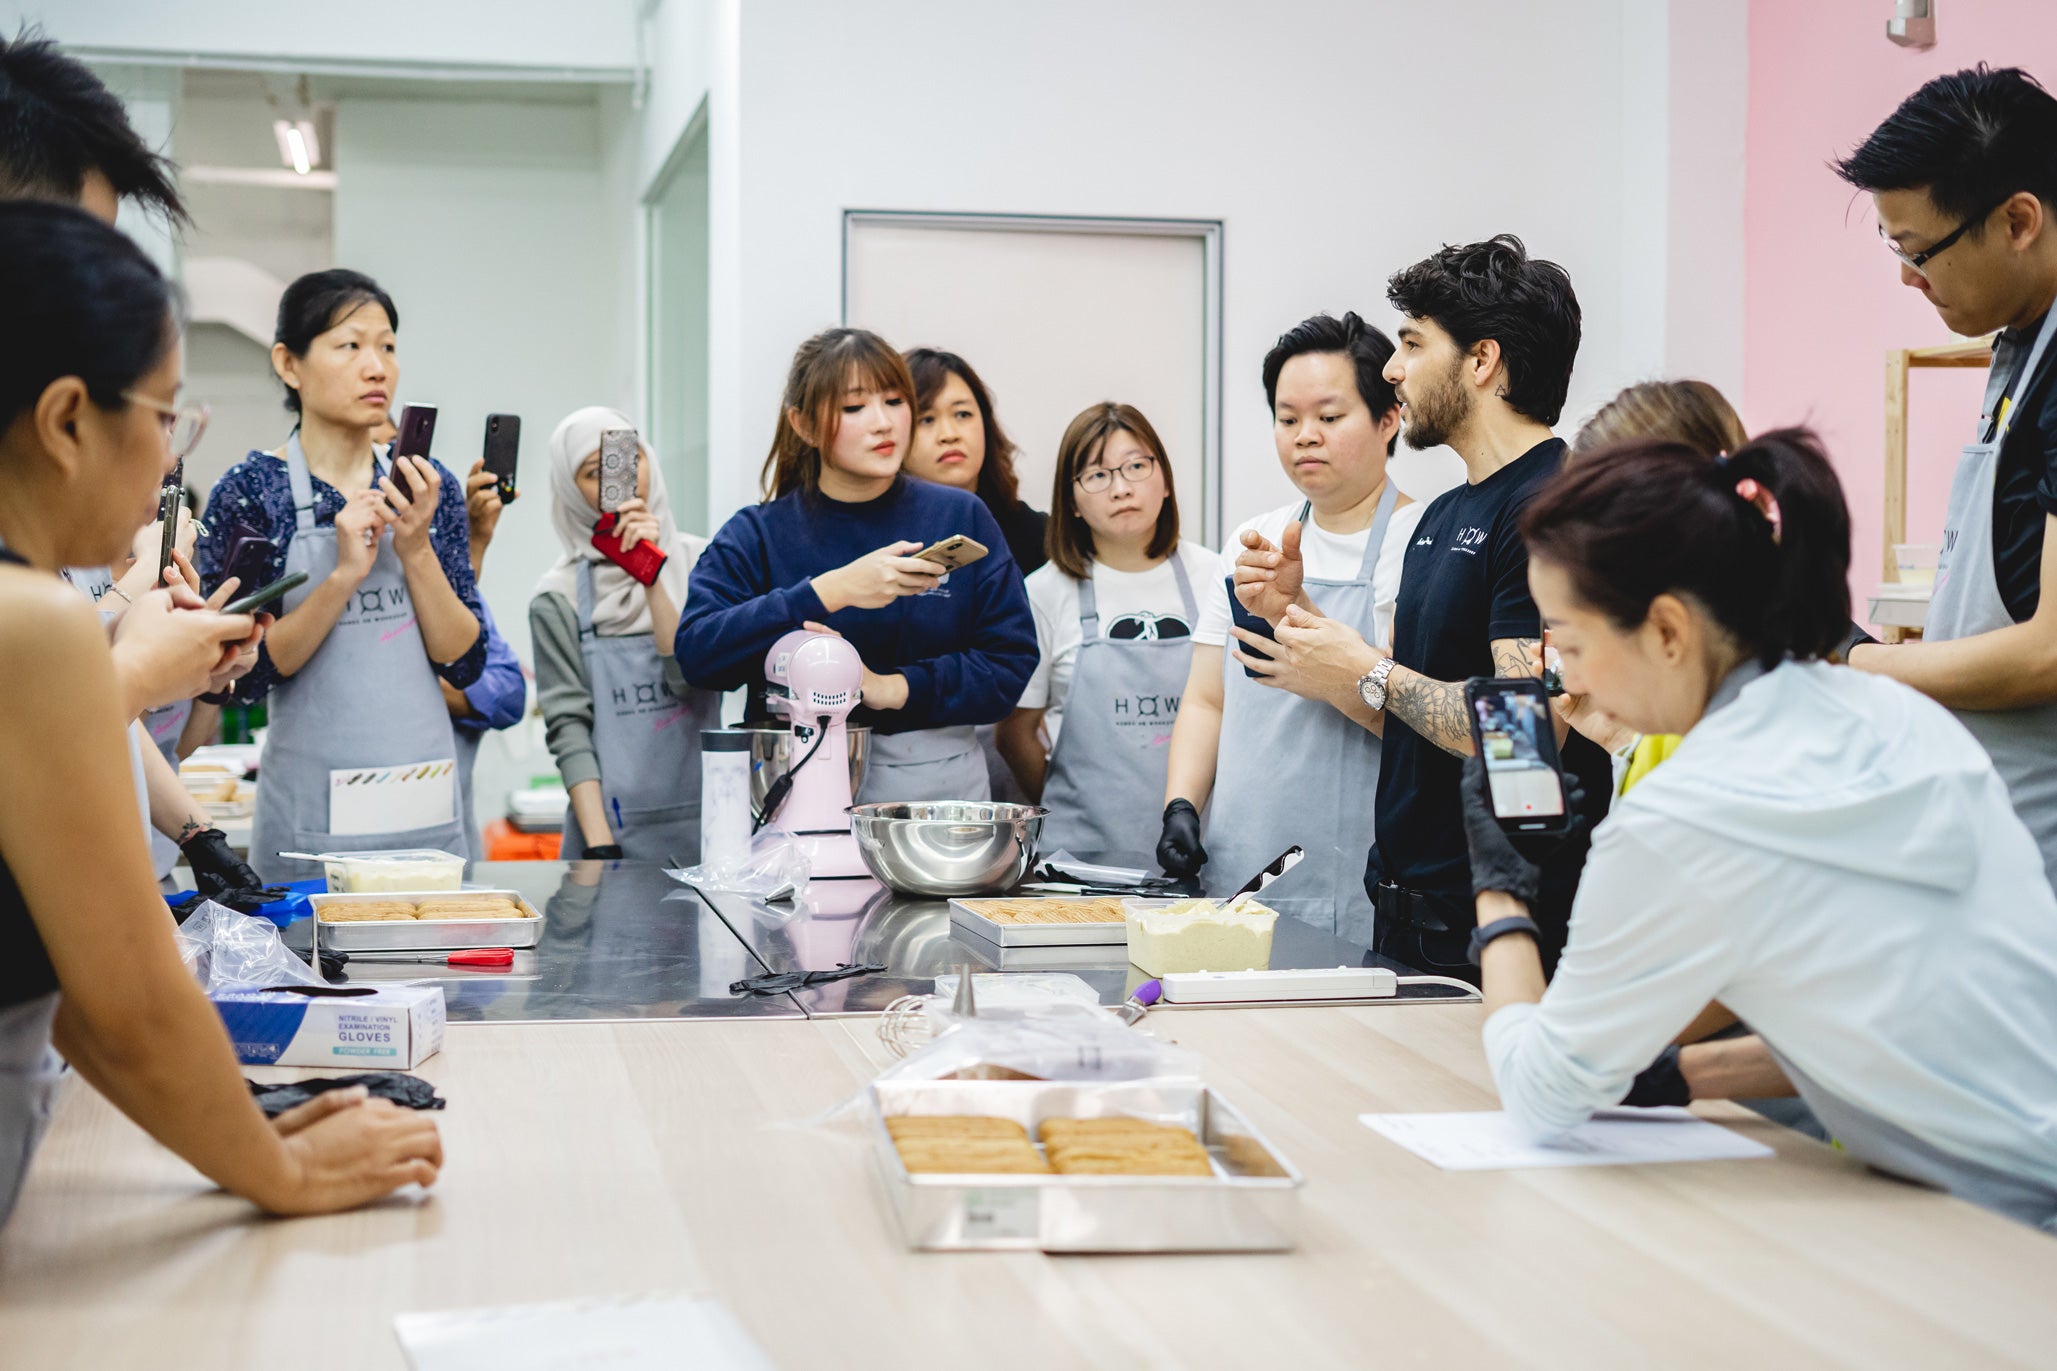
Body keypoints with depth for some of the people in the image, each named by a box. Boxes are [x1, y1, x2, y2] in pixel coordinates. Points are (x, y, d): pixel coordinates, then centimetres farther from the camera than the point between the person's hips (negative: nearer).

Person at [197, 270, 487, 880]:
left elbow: (465, 663, 0)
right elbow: (247, 673, -10)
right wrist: (344, 575, -21)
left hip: (427, 809, 4)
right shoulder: (251, 489, -6)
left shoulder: (429, 485, 4)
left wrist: (415, 549, -14)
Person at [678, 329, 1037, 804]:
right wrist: (829, 594, -17)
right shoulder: (757, 536, 5)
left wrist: (890, 688, -11)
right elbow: (697, 652, -10)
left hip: (940, 786, 1)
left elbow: (1011, 662, 2)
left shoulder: (961, 518, 8)